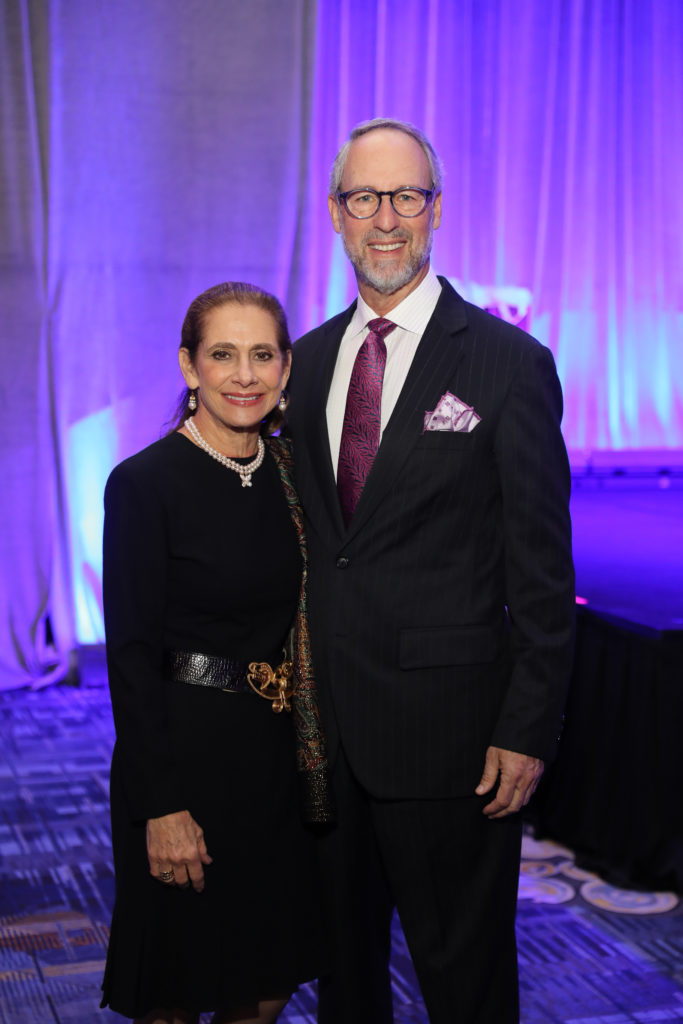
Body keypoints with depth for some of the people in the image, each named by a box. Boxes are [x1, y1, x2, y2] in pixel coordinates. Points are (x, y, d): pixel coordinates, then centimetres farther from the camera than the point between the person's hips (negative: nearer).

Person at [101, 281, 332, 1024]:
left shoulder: (290, 471, 5)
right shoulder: (145, 483, -13)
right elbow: (131, 653, -14)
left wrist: (313, 751, 7)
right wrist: (163, 806, -17)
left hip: (280, 754, 6)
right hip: (187, 751, -6)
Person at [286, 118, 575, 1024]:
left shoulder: (510, 363, -8)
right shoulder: (308, 361, 9)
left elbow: (542, 568, -9)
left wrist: (528, 730, -12)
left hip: (445, 727, -5)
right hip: (324, 726, 5)